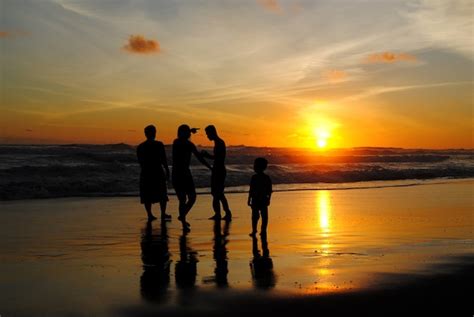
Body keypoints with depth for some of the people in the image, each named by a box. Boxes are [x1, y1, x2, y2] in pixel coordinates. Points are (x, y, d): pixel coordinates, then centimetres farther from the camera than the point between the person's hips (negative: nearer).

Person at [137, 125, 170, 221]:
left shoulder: (140, 147, 3)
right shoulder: (159, 145, -8)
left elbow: (140, 161, 9)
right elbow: (164, 160, -8)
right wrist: (167, 170, 0)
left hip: (145, 173, 3)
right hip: (158, 172, -3)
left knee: (147, 195, 8)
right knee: (162, 195, 8)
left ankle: (149, 214, 6)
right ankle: (163, 214, 7)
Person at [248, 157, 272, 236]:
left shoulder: (254, 177, -11)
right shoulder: (267, 178, 1)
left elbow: (251, 190, -10)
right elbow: (270, 191, 5)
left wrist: (249, 199, -2)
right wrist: (268, 199, 16)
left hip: (255, 200, -3)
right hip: (264, 200, 3)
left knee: (255, 216, 4)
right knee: (264, 216, 8)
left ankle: (254, 230, 4)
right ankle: (263, 231, 10)